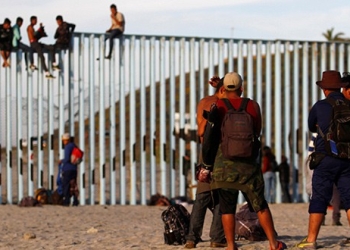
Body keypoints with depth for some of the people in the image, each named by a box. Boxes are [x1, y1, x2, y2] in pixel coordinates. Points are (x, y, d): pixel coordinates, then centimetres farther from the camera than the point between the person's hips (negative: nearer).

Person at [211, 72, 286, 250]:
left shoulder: (217, 106, -2)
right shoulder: (253, 106, 3)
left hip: (224, 162, -1)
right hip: (248, 162, 1)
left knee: (227, 207, 4)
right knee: (260, 205, 9)